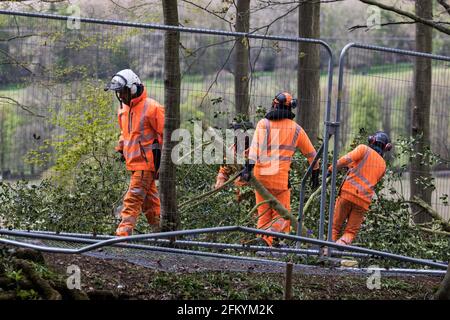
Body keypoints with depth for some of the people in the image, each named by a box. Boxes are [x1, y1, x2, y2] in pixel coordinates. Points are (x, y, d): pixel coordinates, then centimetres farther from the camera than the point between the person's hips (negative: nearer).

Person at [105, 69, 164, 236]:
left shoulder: (151, 108, -12)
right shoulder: (123, 109, 14)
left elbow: (165, 134, -11)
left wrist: (163, 159, -12)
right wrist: (121, 148, 18)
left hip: (146, 162, -9)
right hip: (134, 162, 9)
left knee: (133, 198, -14)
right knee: (149, 199, 14)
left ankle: (123, 233, -18)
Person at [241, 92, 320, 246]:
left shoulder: (264, 123, 5)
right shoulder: (296, 128, 9)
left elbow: (256, 144, -11)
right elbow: (310, 153, 18)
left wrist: (249, 166, -19)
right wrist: (315, 173, 32)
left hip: (260, 175, 2)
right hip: (280, 176, -2)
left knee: (263, 215, 13)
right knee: (281, 215, 1)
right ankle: (266, 239, -23)